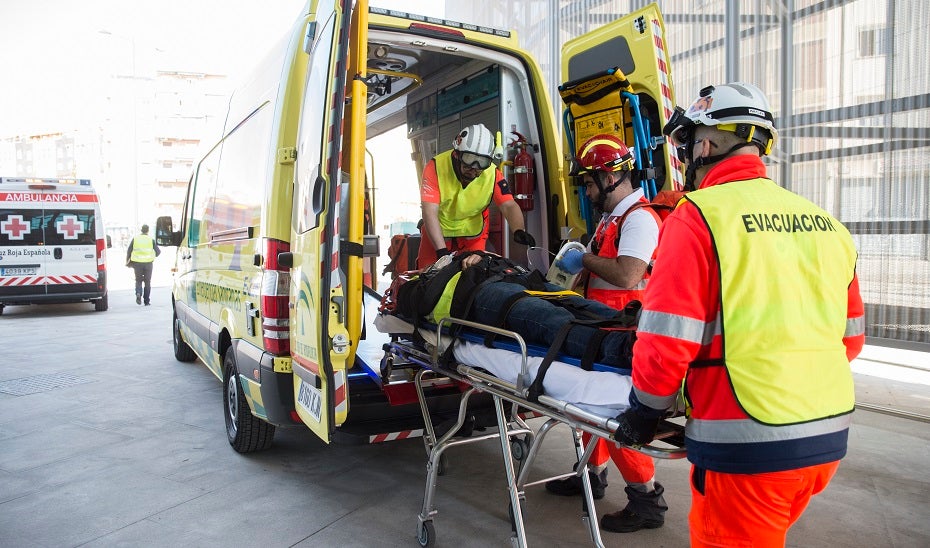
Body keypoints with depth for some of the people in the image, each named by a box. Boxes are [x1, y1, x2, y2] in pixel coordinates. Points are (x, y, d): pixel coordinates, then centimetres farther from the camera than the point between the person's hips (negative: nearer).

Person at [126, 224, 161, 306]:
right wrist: (154, 256, 20)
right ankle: (147, 301, 11)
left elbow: (129, 250, 1)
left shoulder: (135, 238, 2)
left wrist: (127, 260, 14)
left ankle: (138, 293, -14)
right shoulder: (151, 239, -2)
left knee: (138, 280, 14)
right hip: (148, 263, -1)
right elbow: (158, 251, -2)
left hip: (137, 263, 1)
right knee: (147, 282, 10)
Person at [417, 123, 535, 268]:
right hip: (437, 233, -1)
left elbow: (509, 206, -23)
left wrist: (519, 231, -45)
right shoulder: (436, 167, -25)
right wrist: (442, 251, -40)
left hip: (474, 235, 1)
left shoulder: (492, 174, -17)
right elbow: (430, 212, -31)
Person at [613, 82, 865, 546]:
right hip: (829, 435, 7)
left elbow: (667, 340, -17)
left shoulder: (698, 218, -13)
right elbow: (851, 338, 14)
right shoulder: (824, 223, 7)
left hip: (749, 445, -7)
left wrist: (645, 411, -2)